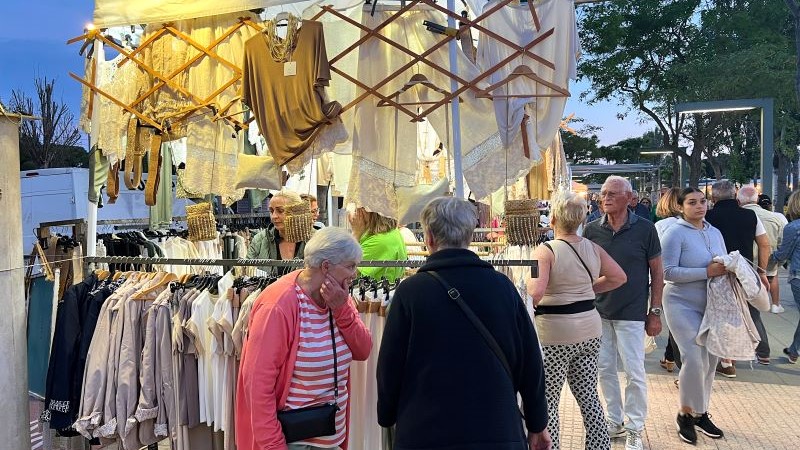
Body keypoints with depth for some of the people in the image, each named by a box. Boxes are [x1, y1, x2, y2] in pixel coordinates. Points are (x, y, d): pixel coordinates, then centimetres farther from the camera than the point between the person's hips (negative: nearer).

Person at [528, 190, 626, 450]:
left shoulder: (546, 251, -15)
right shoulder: (592, 248, 4)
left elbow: (535, 293, -27)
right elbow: (619, 277, 15)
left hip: (554, 333, -6)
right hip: (589, 328, 7)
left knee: (547, 401, 6)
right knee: (589, 396, 17)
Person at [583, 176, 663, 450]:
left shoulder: (645, 229, -6)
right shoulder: (592, 230, 1)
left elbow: (657, 272, 0)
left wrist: (655, 312, -2)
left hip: (631, 313, -3)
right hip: (598, 311, 3)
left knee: (634, 372, 2)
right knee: (604, 369, 11)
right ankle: (615, 422, 28)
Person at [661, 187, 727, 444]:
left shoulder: (715, 233, 10)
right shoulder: (675, 233, -10)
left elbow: (724, 265, 18)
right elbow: (668, 272, -18)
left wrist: (727, 269, -6)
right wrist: (706, 272, -22)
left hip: (712, 305, 6)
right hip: (683, 305, -6)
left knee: (710, 360, 9)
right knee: (695, 359, -13)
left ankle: (701, 412, 26)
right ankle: (686, 414, 7)